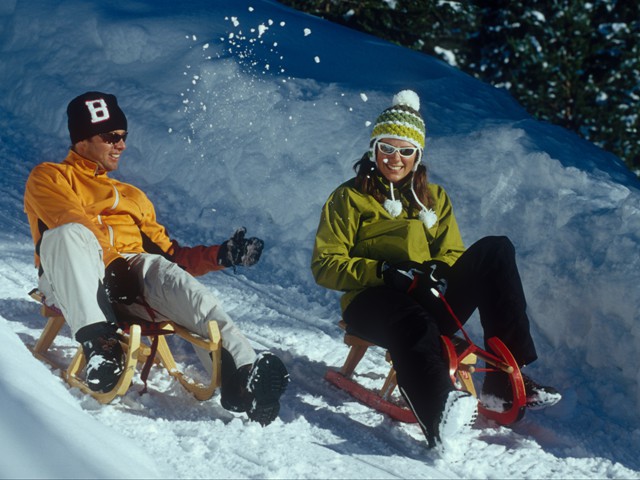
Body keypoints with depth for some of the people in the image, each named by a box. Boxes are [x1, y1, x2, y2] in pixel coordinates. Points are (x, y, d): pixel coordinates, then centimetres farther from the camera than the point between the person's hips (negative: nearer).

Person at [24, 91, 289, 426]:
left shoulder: (133, 197, 34)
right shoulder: (49, 178, 20)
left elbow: (170, 254, 23)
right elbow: (69, 219, -3)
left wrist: (221, 255, 7)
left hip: (129, 279, 3)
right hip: (70, 282, -3)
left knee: (165, 271, -32)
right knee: (69, 234, -35)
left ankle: (239, 373, -51)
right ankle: (97, 343, -52)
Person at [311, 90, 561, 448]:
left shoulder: (434, 198, 23)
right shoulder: (349, 199, 10)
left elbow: (452, 253, 20)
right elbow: (326, 266, 3)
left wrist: (440, 271, -6)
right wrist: (383, 271, -14)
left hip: (431, 301, 5)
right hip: (373, 301, -4)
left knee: (495, 250, -17)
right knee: (412, 322, -41)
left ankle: (506, 381, -26)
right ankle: (438, 414, -69)